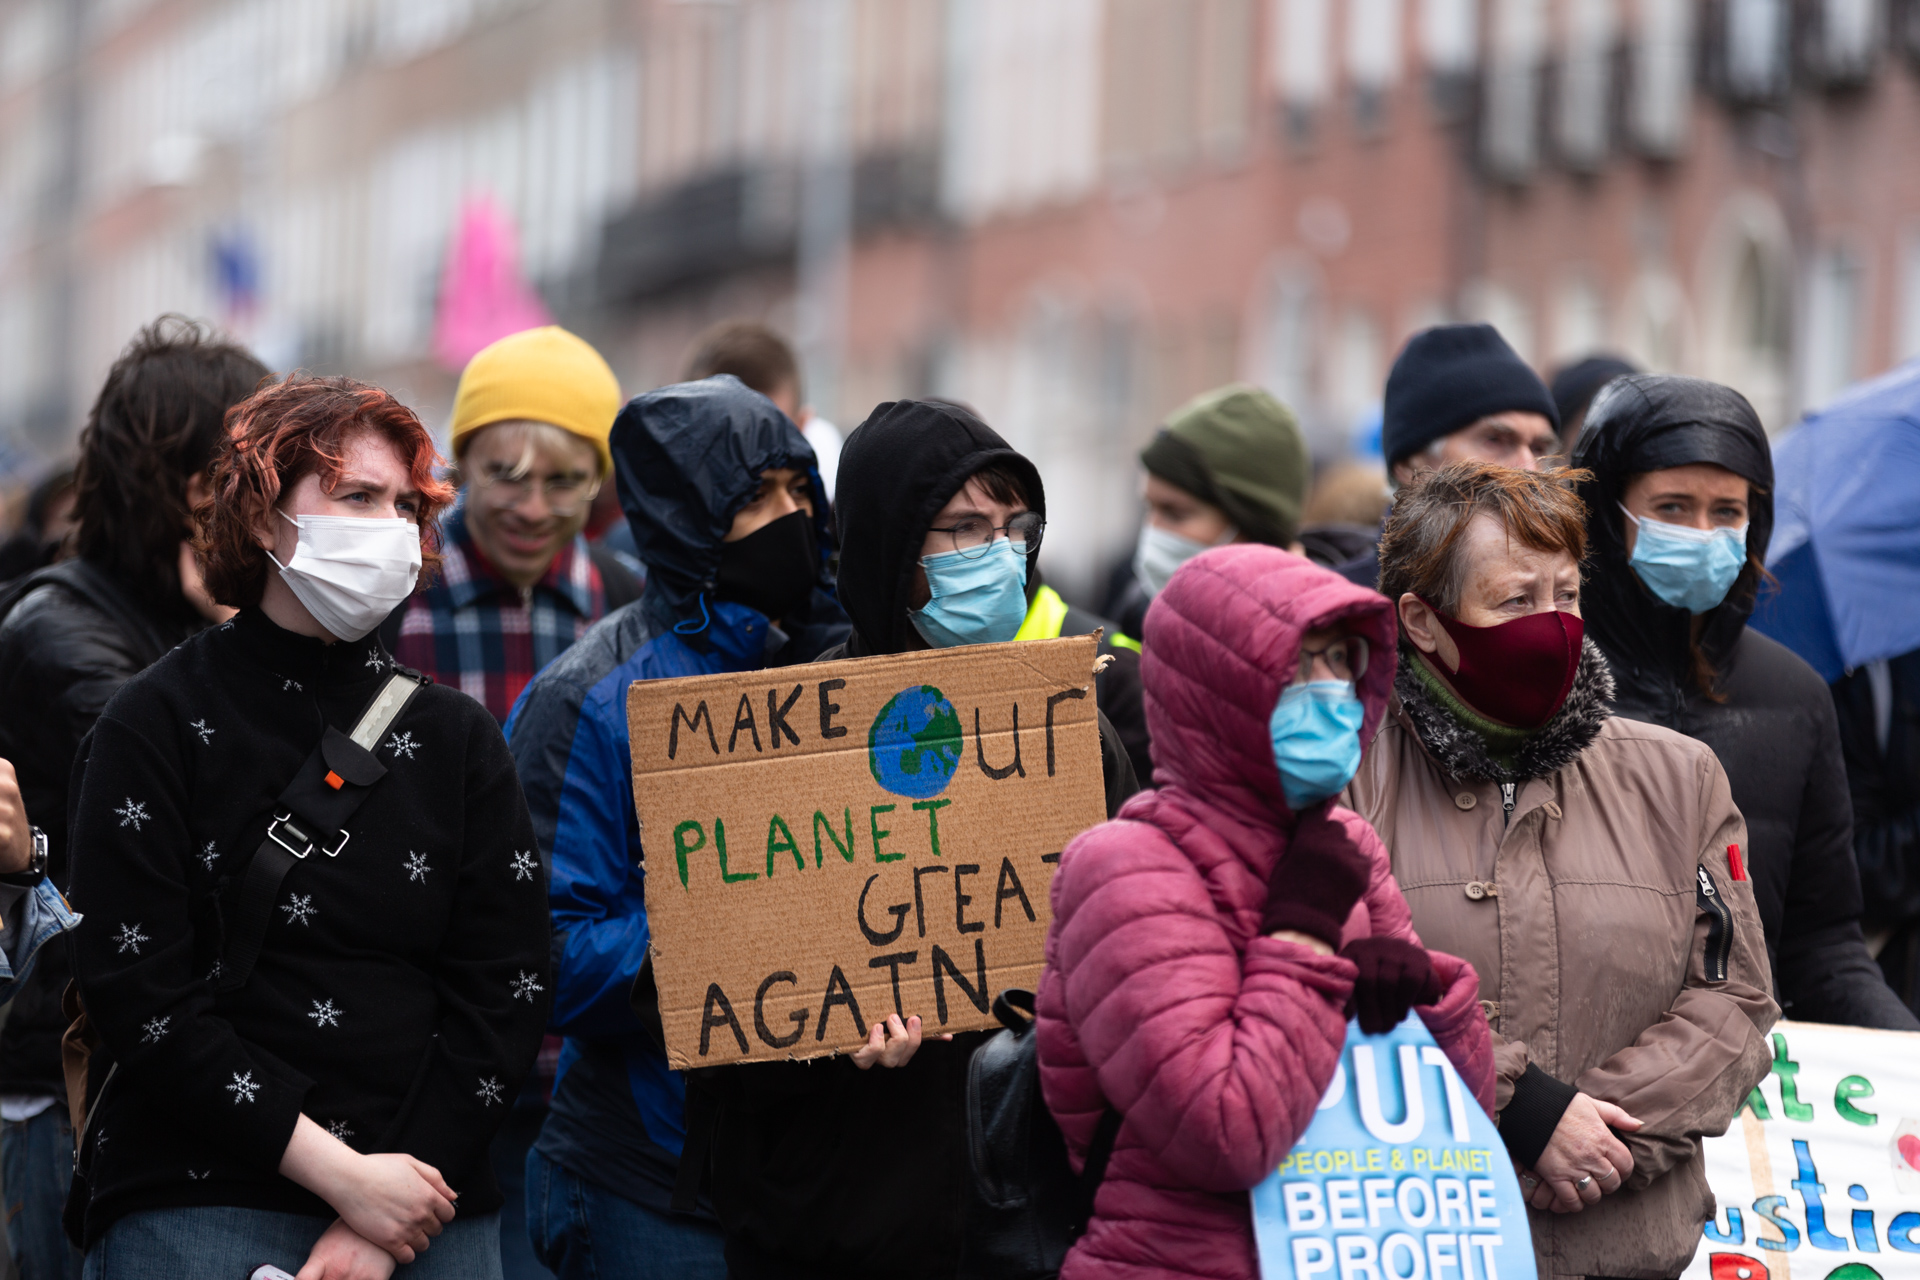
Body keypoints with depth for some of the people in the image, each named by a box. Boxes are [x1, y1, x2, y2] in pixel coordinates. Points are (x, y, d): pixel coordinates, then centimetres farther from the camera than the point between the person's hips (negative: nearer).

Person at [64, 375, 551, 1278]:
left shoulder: (456, 736, 11)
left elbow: (506, 996, 4)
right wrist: (338, 1172, -13)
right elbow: (136, 992, -7)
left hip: (428, 1206, 3)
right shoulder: (160, 722, 1)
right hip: (196, 1203, -3)